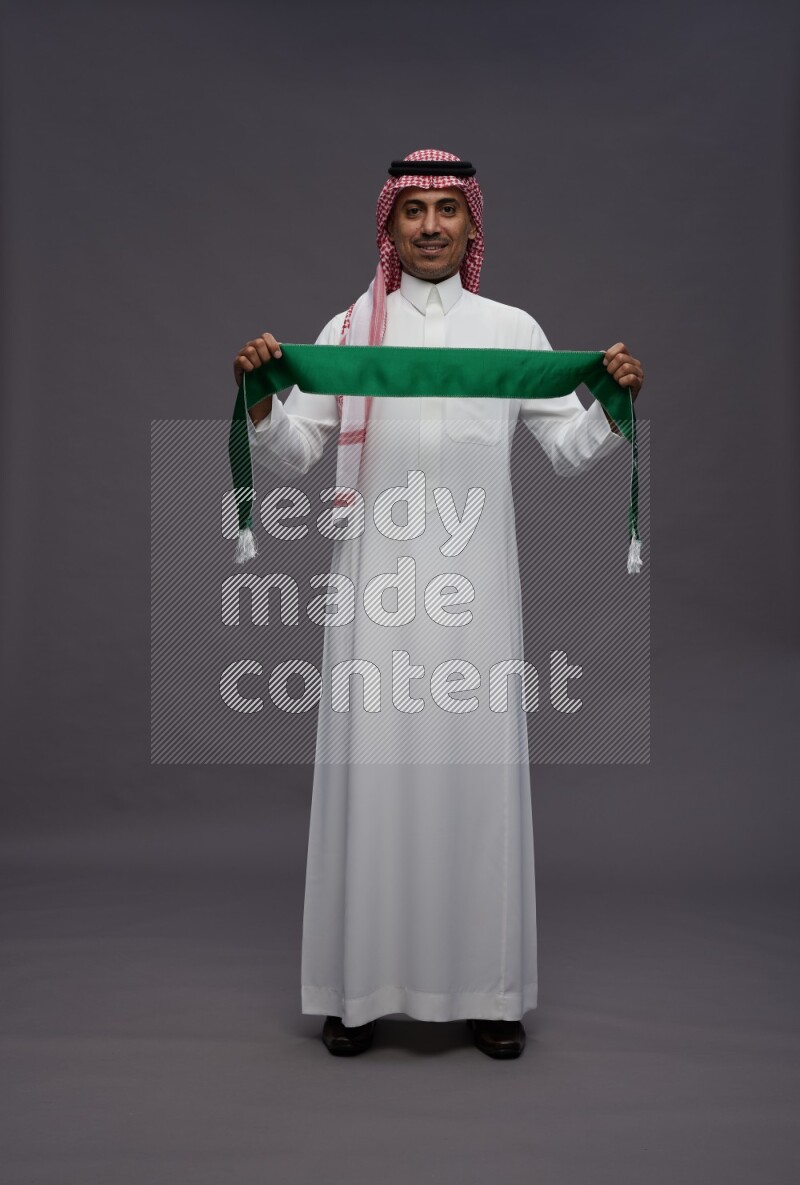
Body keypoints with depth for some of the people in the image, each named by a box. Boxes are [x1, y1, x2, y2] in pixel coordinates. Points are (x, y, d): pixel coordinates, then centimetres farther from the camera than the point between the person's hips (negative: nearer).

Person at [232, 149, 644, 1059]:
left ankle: (486, 987, 16)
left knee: (477, 760, 2)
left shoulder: (514, 329, 11)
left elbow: (568, 449, 10)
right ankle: (361, 983, 15)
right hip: (378, 582, 0)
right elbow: (292, 457, 6)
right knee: (374, 761, 0)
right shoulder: (348, 329, 8)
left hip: (474, 581, 1)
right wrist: (260, 403, -12)